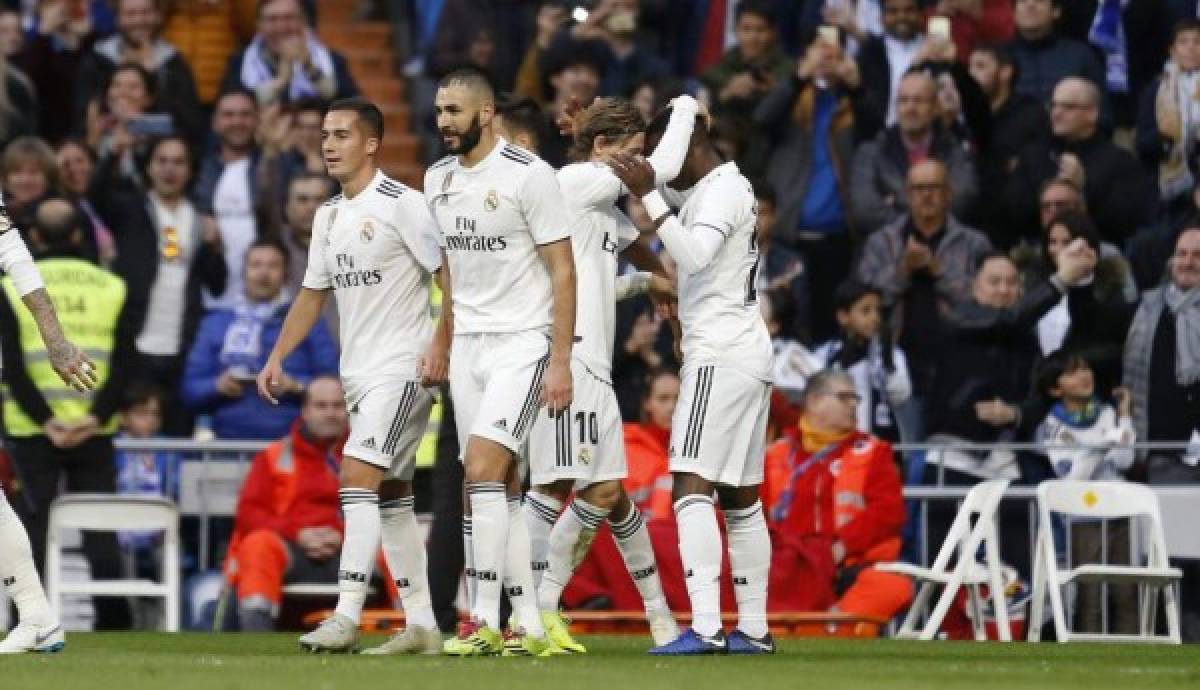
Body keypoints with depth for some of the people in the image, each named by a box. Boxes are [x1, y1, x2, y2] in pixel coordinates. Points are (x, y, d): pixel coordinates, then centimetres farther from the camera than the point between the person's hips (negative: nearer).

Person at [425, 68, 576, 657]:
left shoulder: (528, 175, -12)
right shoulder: (438, 179, 9)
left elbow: (562, 271, -11)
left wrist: (560, 360, -15)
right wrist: (442, 345, 17)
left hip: (523, 342, -7)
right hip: (468, 343, 7)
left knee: (483, 467, -18)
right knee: (500, 484, 6)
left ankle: (486, 622, -17)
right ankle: (529, 627, 10)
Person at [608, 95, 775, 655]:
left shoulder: (724, 190, -11)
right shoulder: (706, 189, 20)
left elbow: (693, 255, -25)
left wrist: (648, 195, -27)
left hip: (721, 356, -11)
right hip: (749, 356, 11)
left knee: (692, 484, -17)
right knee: (740, 497, 11)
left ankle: (706, 627, -27)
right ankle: (753, 630, 12)